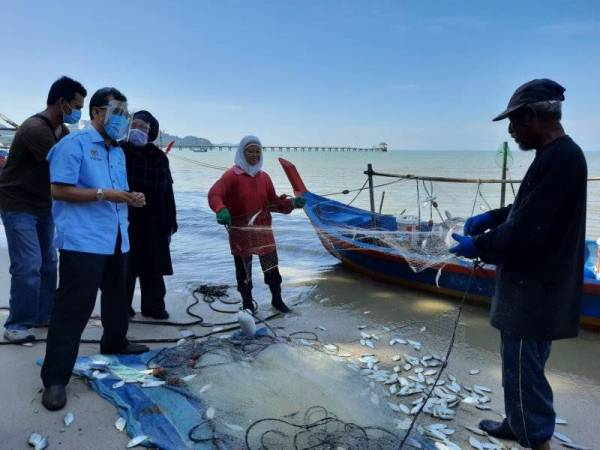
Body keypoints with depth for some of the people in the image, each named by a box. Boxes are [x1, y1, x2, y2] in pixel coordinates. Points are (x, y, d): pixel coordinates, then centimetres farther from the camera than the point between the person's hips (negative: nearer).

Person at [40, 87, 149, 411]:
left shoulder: (118, 151, 17)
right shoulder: (74, 143, -9)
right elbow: (59, 190, -16)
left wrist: (130, 198, 2)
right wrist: (104, 194, -22)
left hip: (115, 239, 9)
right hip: (82, 240, -8)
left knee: (117, 296, 21)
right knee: (73, 306, -7)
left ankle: (114, 342, 42)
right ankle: (55, 378, 2)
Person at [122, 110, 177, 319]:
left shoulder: (159, 157, 6)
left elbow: (167, 192, 7)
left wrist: (170, 221, 5)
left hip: (153, 223, 3)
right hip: (125, 220, -3)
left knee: (153, 266, 11)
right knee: (126, 266, 4)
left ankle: (153, 305, 24)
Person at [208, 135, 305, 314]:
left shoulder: (264, 177, 8)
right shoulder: (232, 175, -9)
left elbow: (273, 202, 12)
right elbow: (214, 194, -23)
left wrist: (292, 203, -3)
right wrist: (221, 210, -43)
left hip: (263, 230, 4)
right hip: (240, 232, -4)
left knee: (272, 267, 10)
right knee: (244, 269, 7)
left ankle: (277, 299, 29)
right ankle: (247, 303, 25)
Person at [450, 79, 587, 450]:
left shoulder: (560, 160, -23)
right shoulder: (558, 154, 9)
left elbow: (523, 233, -25)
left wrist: (478, 246, -12)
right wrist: (492, 217, 8)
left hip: (534, 294, -10)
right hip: (537, 288, 10)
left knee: (524, 372, 4)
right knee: (522, 366, 24)